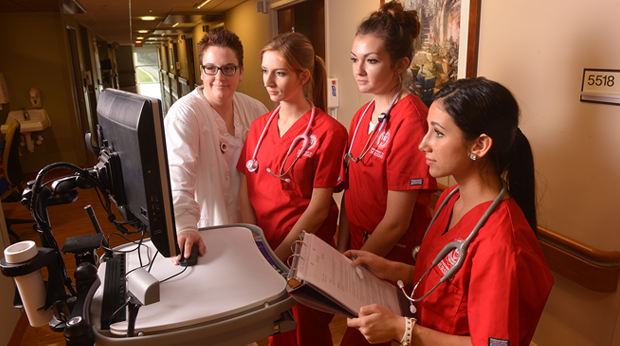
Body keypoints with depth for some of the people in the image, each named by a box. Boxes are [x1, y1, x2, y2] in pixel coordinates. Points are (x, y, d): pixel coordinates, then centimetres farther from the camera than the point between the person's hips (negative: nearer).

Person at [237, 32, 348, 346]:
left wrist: (280, 253, -16)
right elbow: (246, 193, 2)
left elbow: (319, 207, -15)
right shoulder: (259, 126, 6)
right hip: (263, 251, 5)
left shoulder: (327, 131, -13)